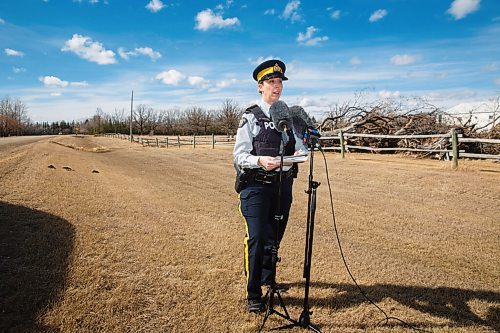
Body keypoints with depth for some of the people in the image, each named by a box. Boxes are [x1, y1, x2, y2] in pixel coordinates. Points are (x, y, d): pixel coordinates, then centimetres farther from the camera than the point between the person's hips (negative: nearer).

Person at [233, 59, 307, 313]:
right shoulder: (250, 117, -3)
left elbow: (300, 147, 8)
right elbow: (239, 154, -9)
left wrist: (300, 154, -16)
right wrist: (259, 161, -28)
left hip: (283, 185, 5)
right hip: (256, 185, -4)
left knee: (275, 237, 17)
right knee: (256, 239, -8)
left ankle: (268, 279, 41)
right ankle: (253, 295, 8)